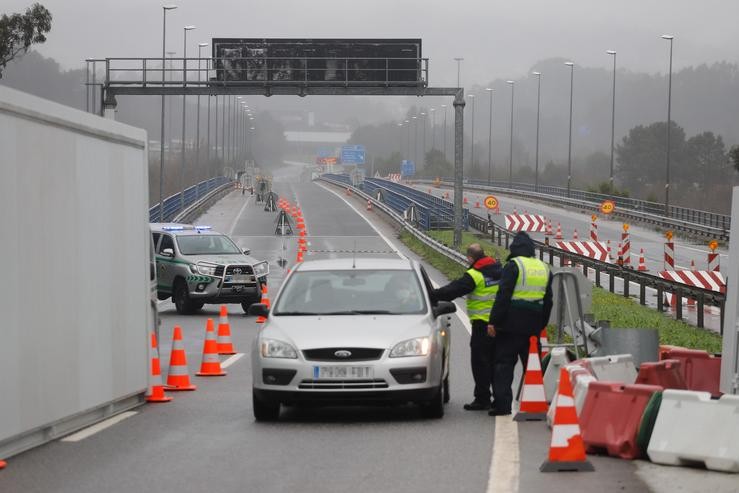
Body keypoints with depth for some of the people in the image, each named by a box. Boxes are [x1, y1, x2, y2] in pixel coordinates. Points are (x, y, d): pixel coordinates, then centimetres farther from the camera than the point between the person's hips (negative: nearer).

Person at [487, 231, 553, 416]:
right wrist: (541, 325, 23)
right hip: (533, 325, 6)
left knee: (504, 363, -1)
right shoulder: (544, 268, 13)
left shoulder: (513, 266, -8)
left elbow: (503, 296, -14)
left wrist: (493, 321, -12)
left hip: (511, 325, -5)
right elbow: (548, 301, 18)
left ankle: (502, 404, -7)